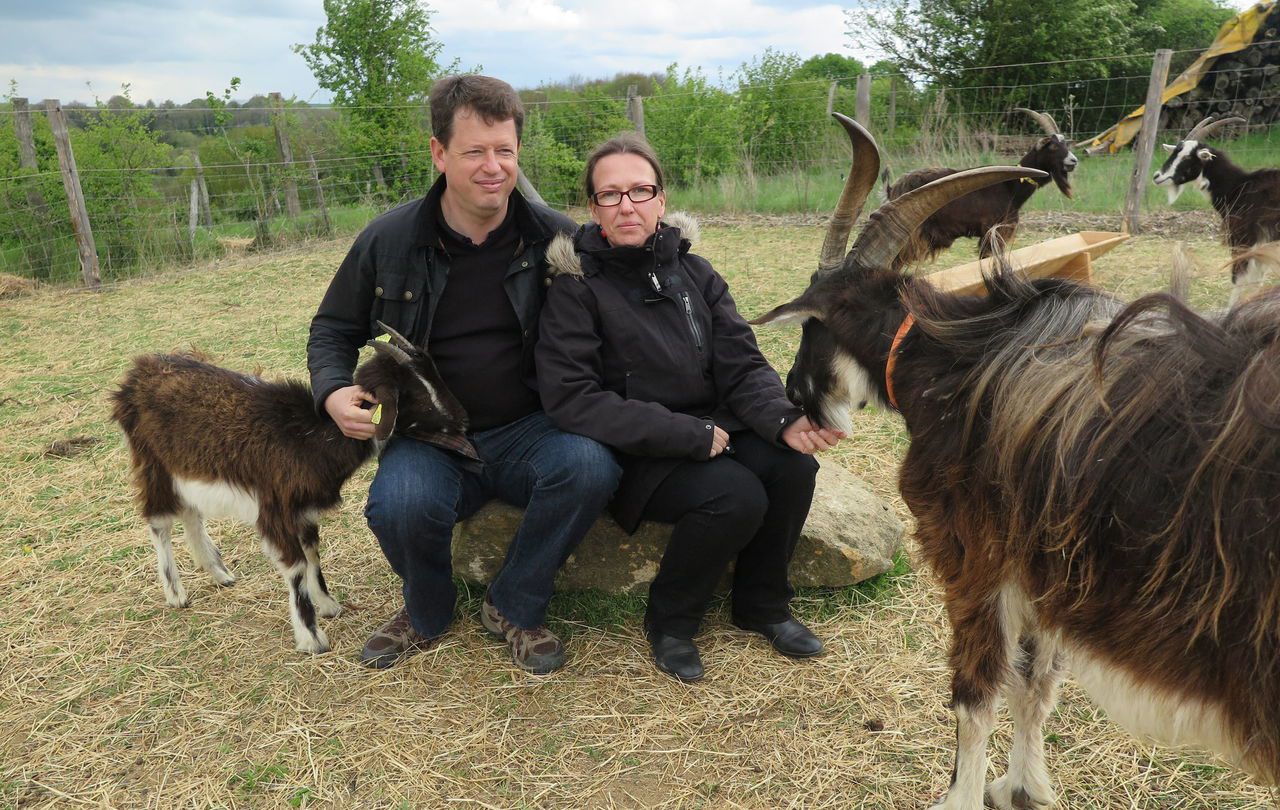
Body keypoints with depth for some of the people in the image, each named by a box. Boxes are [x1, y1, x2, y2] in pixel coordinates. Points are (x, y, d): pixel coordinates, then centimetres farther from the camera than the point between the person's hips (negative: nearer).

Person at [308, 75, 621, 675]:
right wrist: (333, 391, -9)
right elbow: (333, 330, 12)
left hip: (528, 431, 0)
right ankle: (427, 611, 6)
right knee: (399, 505, -33)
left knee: (591, 465, -32)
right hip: (429, 438, 0)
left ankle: (513, 608, -4)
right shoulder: (389, 240, -1)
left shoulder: (555, 238, -2)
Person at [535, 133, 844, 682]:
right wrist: (689, 434, -21)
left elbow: (744, 367, 1)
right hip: (635, 455, -5)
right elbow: (571, 399, -18)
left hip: (711, 430, 5)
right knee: (737, 495, -28)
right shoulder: (576, 288, -10)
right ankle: (669, 621, 0)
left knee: (792, 467, -20)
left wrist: (787, 420, -22)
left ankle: (761, 605, 7)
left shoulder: (693, 273, 5)